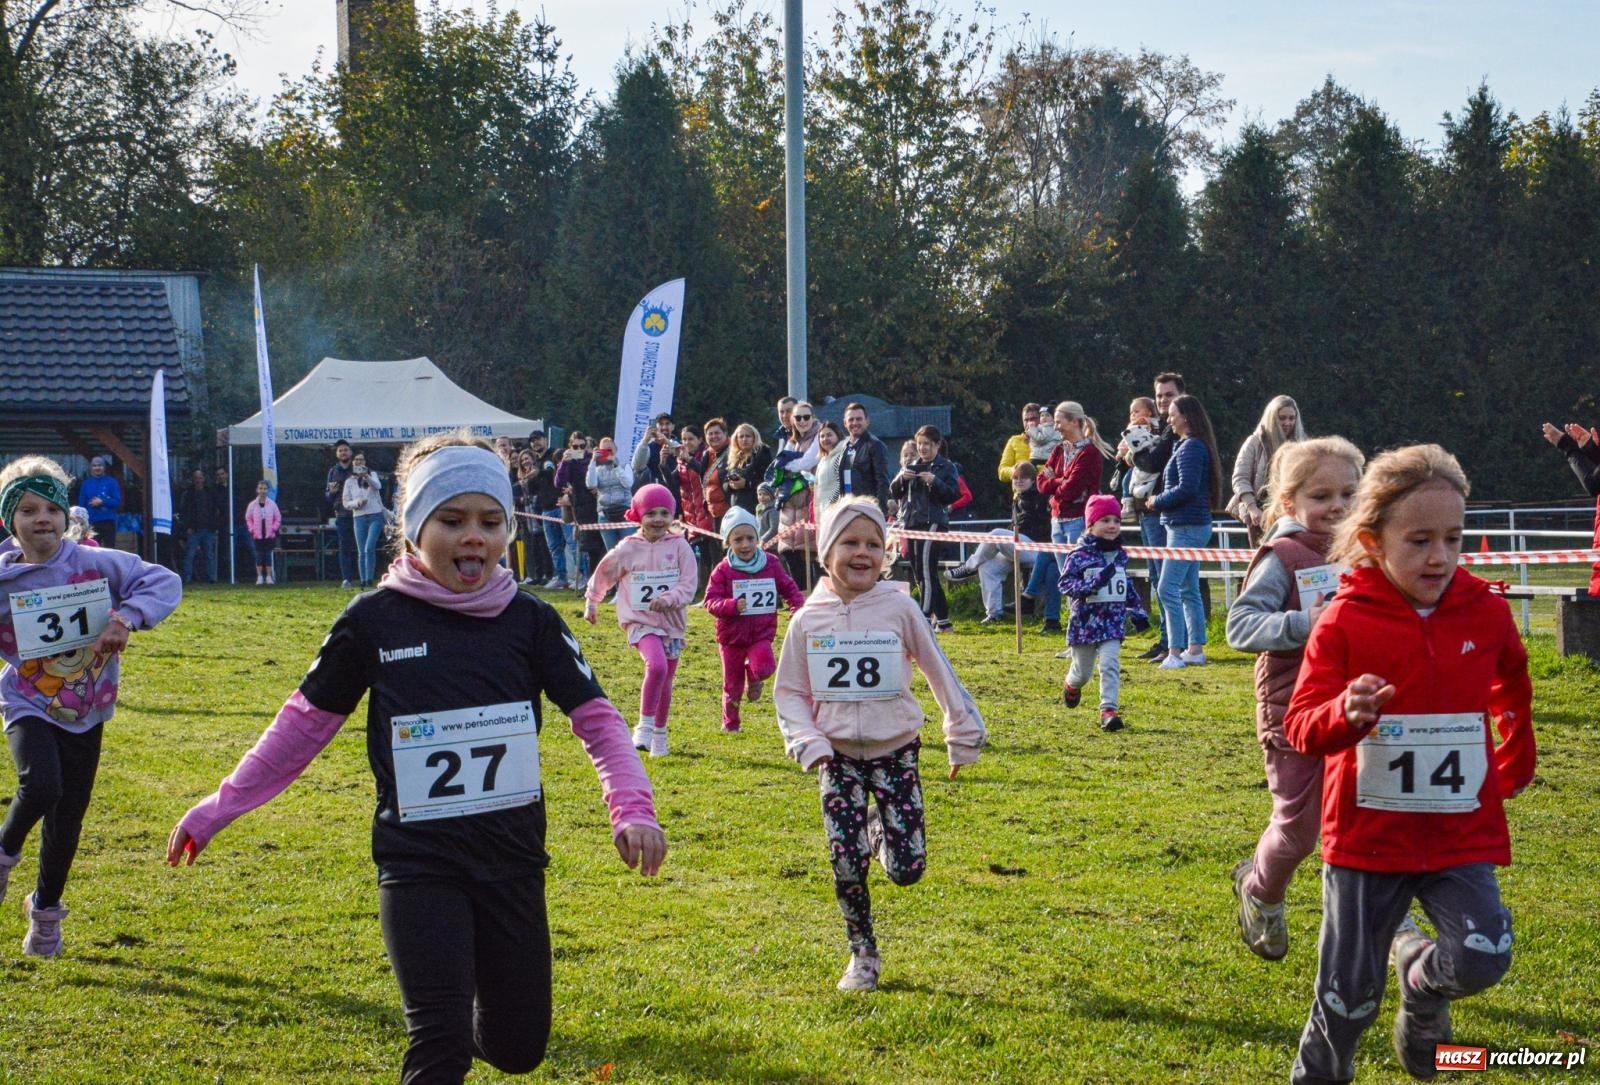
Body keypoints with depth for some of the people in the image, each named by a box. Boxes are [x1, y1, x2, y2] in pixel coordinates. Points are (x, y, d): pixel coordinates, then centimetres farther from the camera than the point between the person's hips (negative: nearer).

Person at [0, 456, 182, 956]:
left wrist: (127, 616, -23)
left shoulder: (99, 564, -9)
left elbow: (165, 583, -9)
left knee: (69, 816, 10)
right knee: (41, 786, -29)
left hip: (87, 712, 2)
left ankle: (46, 908, 33)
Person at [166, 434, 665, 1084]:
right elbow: (304, 722, 4)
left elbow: (595, 718, -2)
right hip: (419, 864, -3)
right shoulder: (374, 621, -5)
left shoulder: (529, 621, -1)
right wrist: (218, 810, 5)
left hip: (512, 859, 3)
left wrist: (633, 809, -18)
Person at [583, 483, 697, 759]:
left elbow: (689, 583, -8)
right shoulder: (627, 549, -3)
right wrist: (591, 603, 23)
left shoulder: (679, 546, -4)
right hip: (641, 622, -2)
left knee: (665, 682, 12)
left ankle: (659, 734, 31)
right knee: (657, 666, -28)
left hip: (672, 622, 2)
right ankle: (645, 726, -18)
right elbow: (603, 574, 13)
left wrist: (669, 598, -25)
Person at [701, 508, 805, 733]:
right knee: (733, 684, 8)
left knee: (764, 667, -27)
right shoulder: (723, 570, -9)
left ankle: (753, 678, 10)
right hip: (732, 635, 0)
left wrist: (798, 608, -8)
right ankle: (730, 723, 29)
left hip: (762, 633, 1)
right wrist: (732, 606, -30)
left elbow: (789, 588, 8)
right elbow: (710, 600, -13)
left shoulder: (771, 564, -3)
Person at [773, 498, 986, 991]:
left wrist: (963, 737, 5)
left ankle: (880, 828, 30)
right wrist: (809, 744, -11)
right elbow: (789, 692, 4)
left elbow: (939, 673, 1)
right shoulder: (807, 620, -3)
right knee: (846, 867, -6)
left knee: (906, 870, -4)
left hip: (896, 752, 0)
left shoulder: (899, 608, -7)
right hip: (838, 757, 1)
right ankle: (863, 955, 16)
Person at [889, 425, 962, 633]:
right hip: (911, 522, 7)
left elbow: (954, 494, -8)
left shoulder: (946, 467, 2)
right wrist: (901, 478, -8)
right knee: (919, 573, 9)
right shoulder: (911, 466, 17)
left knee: (926, 570, -17)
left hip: (933, 521, -7)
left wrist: (934, 481, -21)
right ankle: (941, 620, 16)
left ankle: (926, 619, -18)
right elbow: (894, 492, 12)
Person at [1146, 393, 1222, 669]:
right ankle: (1195, 649, 18)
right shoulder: (1185, 445, 16)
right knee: (1188, 590, 14)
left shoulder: (1191, 448, -15)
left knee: (1167, 588, -12)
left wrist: (1158, 502, -9)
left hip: (1187, 528, -11)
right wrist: (1159, 501, 5)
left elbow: (1187, 488, -22)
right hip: (1190, 525, 11)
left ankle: (1175, 652, -14)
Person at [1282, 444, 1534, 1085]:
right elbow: (1301, 725, -14)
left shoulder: (1485, 613, -1)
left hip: (1461, 833, 2)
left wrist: (1515, 758, 31)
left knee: (1483, 956, -19)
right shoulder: (1345, 622, -10)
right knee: (1350, 993, 4)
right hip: (1369, 833, -2)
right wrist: (1345, 714, -34)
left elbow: (1511, 686, 22)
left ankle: (1422, 984, 16)